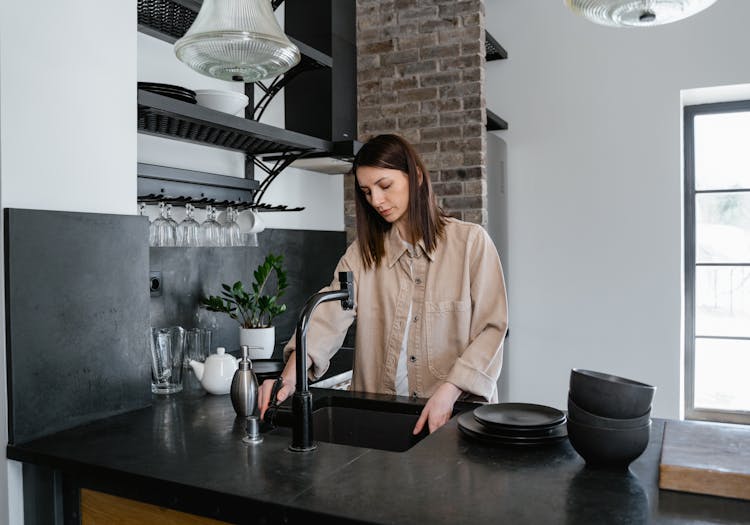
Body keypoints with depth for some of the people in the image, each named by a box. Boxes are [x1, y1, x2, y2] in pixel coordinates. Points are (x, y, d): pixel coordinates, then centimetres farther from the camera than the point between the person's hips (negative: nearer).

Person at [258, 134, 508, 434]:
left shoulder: (470, 241, 0)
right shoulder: (364, 251, 9)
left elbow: (491, 327, -4)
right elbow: (331, 315, -6)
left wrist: (449, 391, -17)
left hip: (458, 409, -2)